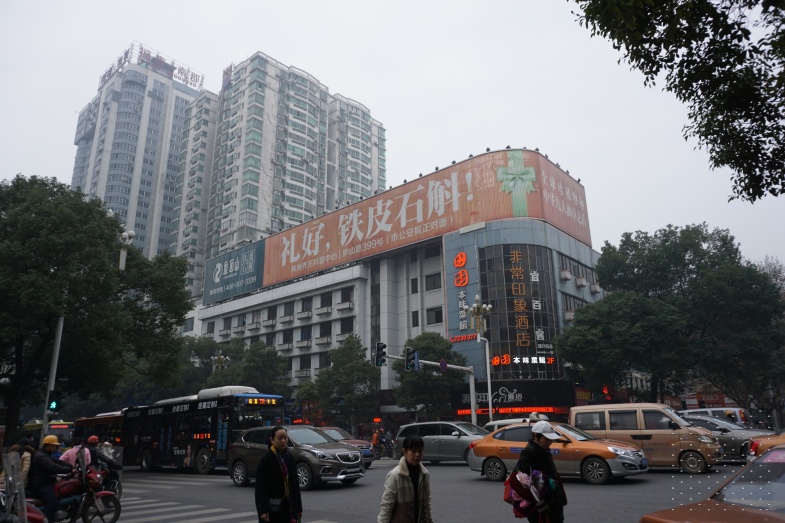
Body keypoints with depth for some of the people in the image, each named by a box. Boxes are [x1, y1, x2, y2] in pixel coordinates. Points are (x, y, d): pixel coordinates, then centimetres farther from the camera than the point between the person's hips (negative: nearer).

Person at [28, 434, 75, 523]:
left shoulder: (46, 455, 19)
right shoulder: (41, 456, -18)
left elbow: (57, 462, 15)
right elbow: (53, 468, -29)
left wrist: (72, 466, 1)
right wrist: (70, 470, -26)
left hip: (46, 483, 11)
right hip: (41, 485, -11)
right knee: (52, 502, -31)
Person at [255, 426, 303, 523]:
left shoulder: (289, 458, 9)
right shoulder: (266, 459, -9)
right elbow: (260, 487, -12)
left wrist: (298, 508, 12)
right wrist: (263, 509, -21)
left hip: (288, 507, 5)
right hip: (272, 508, -5)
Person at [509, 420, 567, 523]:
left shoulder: (545, 450, 7)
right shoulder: (529, 452, -21)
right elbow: (514, 480, -31)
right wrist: (536, 500, -32)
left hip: (554, 502, 9)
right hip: (542, 508, -9)